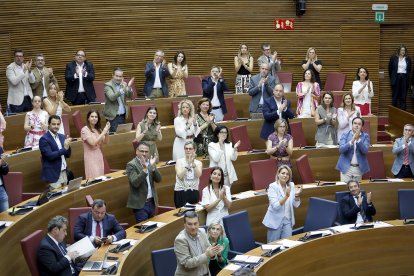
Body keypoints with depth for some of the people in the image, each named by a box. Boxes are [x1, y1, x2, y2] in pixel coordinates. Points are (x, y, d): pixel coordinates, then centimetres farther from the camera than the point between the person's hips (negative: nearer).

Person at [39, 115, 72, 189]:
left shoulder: (62, 137, 11)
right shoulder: (44, 139, -10)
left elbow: (68, 155, 10)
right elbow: (50, 156, -19)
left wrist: (68, 146, -10)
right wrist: (64, 148, -23)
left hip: (64, 173, 7)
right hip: (53, 175, -7)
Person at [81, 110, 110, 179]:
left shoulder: (98, 129, 9)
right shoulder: (85, 130, -10)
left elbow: (105, 142, 7)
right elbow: (93, 142, -20)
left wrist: (107, 132, -9)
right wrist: (103, 132, -19)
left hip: (100, 156, 6)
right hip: (91, 158, -6)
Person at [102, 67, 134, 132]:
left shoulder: (123, 84, 9)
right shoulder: (108, 85, -7)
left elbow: (129, 96, -1)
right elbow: (112, 97, -23)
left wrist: (129, 87, -20)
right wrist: (122, 89, -34)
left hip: (122, 115, 5)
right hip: (113, 115, -5)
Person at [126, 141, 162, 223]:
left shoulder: (150, 162, 8)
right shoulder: (131, 165, -10)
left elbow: (158, 179, -1)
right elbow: (135, 183, -23)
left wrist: (153, 166, -15)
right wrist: (144, 169, -31)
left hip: (152, 202, 6)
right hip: (140, 203, -6)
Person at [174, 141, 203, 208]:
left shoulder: (198, 163, 6)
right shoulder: (179, 161, 1)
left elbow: (198, 175, -13)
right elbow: (180, 176, -14)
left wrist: (193, 163, -23)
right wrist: (188, 164, -21)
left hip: (193, 192, 2)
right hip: (180, 191, -2)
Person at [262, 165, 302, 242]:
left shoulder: (291, 185, 3)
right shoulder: (273, 186, -12)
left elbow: (296, 205, 4)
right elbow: (275, 206, -21)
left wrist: (297, 195, -14)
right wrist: (286, 196, -33)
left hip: (287, 220, 4)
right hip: (275, 221, -4)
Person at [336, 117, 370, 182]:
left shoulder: (365, 136, 3)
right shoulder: (345, 135, 2)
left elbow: (365, 150, -12)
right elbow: (341, 149, -12)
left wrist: (358, 139, -23)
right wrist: (352, 141, -25)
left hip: (359, 168, 1)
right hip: (346, 167, -1)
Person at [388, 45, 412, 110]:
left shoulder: (408, 59, 5)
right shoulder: (393, 58, 0)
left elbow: (409, 70, 11)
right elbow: (390, 68, 5)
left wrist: (408, 77, 5)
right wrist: (391, 78, 4)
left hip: (404, 78, 1)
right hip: (396, 78, -1)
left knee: (403, 96, 3)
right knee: (395, 95, 4)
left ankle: (403, 110, 6)